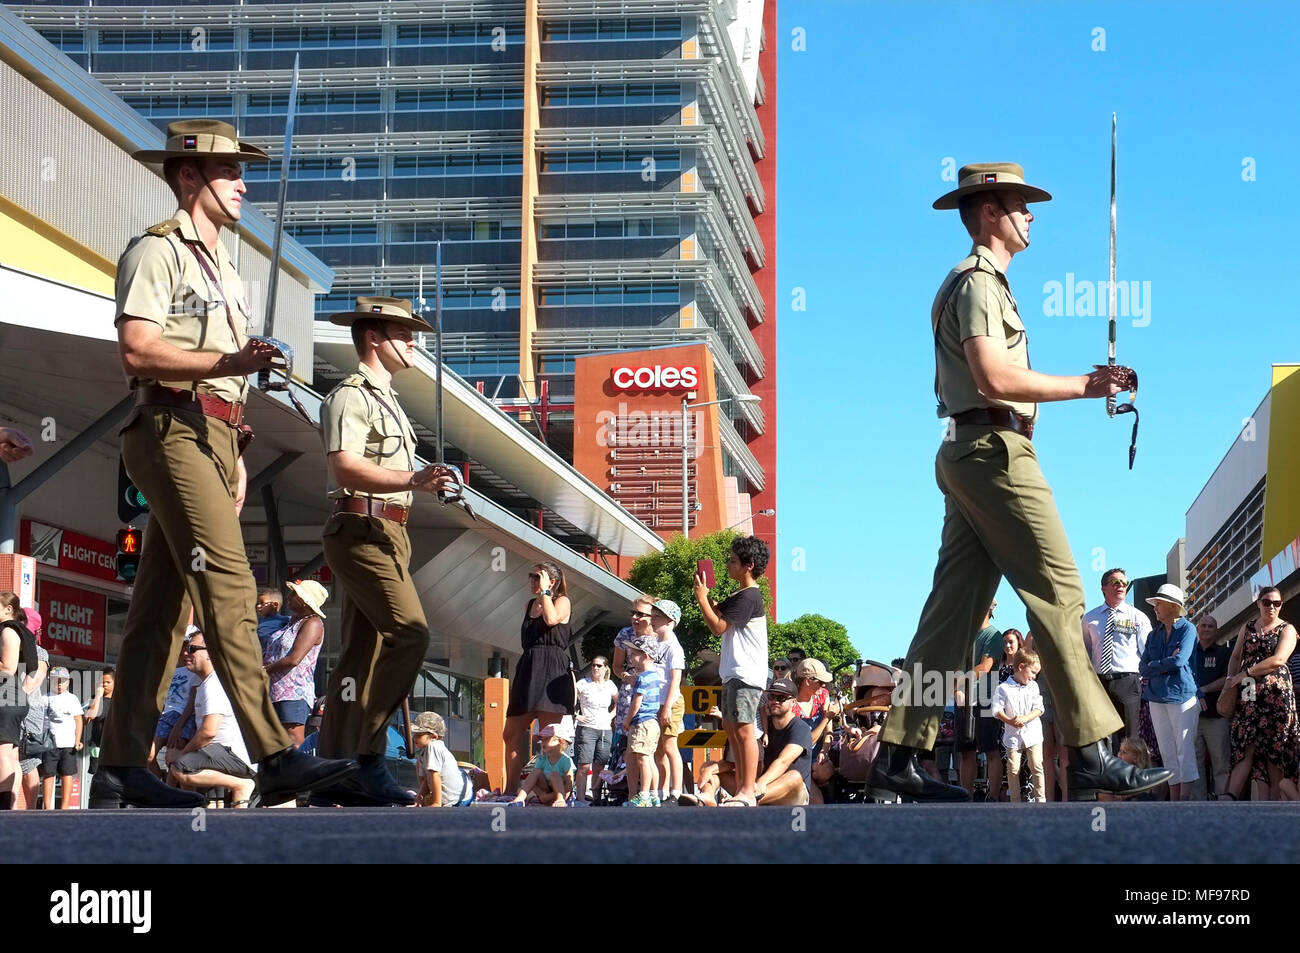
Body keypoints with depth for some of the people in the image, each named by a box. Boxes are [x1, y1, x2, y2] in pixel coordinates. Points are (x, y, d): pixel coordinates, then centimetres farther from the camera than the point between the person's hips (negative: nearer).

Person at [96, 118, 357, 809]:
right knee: (230, 585, -19)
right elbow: (138, 352, -15)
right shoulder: (156, 251, -2)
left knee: (163, 603, 6)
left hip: (212, 439, 9)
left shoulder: (220, 266, 26)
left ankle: (120, 767, 7)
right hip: (173, 431, -9)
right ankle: (276, 759, -26)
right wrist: (229, 362, -24)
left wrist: (236, 461, 20)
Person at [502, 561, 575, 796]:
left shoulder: (562, 601, 3)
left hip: (552, 671, -8)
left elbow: (552, 619, -19)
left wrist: (544, 591, -9)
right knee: (512, 733, 3)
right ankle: (511, 788, 6)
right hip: (528, 669, 8)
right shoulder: (531, 604, 23)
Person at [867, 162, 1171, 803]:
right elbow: (994, 377, -20)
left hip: (968, 455, 10)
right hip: (994, 448, -10)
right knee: (1057, 590, -12)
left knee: (955, 603, 5)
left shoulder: (973, 282, 26)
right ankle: (1091, 755, -15)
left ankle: (898, 757, 3)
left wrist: (1085, 386, 17)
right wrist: (1083, 386, -14)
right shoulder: (979, 281, -7)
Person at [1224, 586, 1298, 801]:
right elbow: (1236, 656, 20)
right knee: (1244, 746, -8)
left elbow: (1278, 659, -10)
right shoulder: (1248, 627, 18)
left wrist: (1245, 673, -12)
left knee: (1275, 750, -3)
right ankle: (1230, 799, -18)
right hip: (1248, 695, 3)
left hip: (1276, 693, -3)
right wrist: (1230, 679, 1)